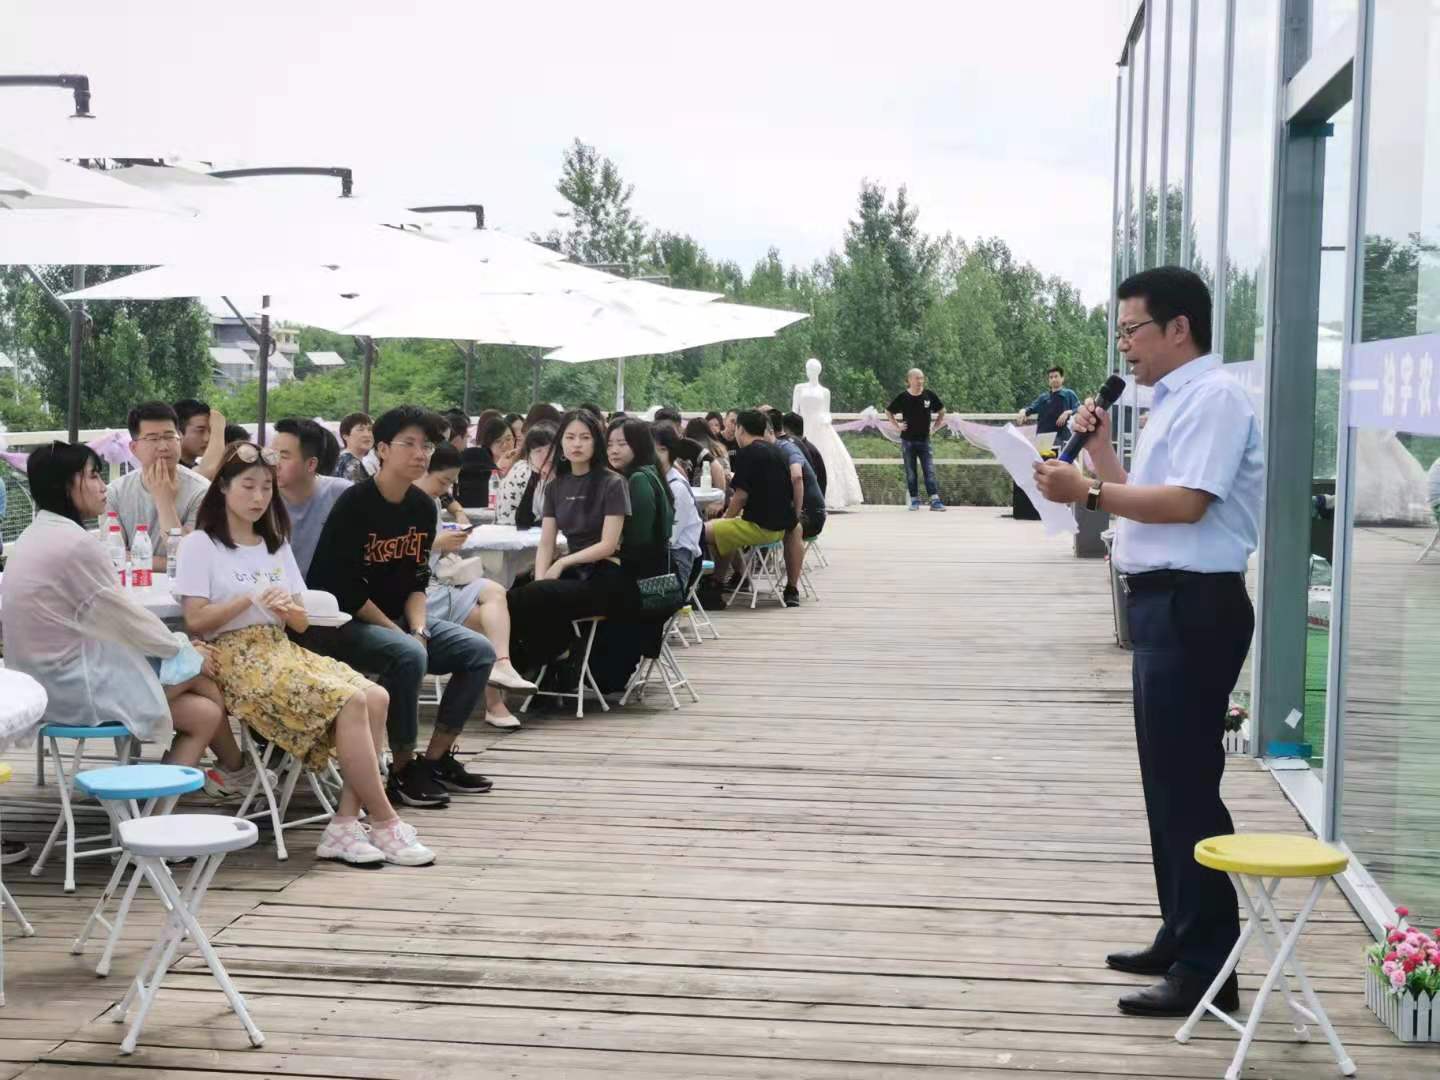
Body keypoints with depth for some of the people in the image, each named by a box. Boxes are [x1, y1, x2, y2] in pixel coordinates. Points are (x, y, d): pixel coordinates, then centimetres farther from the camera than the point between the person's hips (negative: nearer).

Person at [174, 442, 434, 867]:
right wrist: (250, 599, -18)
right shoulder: (200, 545, 3)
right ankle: (385, 824, -20)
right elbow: (195, 621, -7)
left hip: (282, 649, 7)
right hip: (237, 657, -7)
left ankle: (345, 824, -23)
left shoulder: (276, 545, 23)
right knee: (350, 702, -27)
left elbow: (301, 623, 16)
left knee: (376, 697, -20)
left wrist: (288, 608, -8)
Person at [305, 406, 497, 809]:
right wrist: (400, 633, -18)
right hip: (340, 622, -8)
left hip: (396, 618, 8)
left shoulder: (422, 507, 6)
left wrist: (418, 628, -8)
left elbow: (417, 580, 10)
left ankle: (436, 758, 3)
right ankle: (403, 770, -20)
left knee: (479, 652, -4)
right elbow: (343, 587, -20)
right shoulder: (355, 504, -17)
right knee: (407, 654, -34)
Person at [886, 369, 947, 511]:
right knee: (910, 473, 5)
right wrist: (897, 425, 3)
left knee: (929, 470, -7)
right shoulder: (902, 397, -2)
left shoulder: (930, 395, -1)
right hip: (908, 440, 0)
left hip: (924, 440, 0)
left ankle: (935, 500, -11)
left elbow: (942, 411, 14)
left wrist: (935, 427, 6)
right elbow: (888, 411, 12)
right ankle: (914, 500, 12)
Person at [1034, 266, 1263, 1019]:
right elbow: (1142, 500, 19)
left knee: (1188, 788, -8)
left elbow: (1185, 504, -24)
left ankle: (1206, 970, -2)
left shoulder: (1213, 397, -13)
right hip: (1165, 604, 11)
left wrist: (1087, 492, -23)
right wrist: (1100, 449, 9)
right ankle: (1180, 939, 27)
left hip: (1193, 607, -11)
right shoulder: (1174, 402, 17)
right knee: (1169, 783, 16)